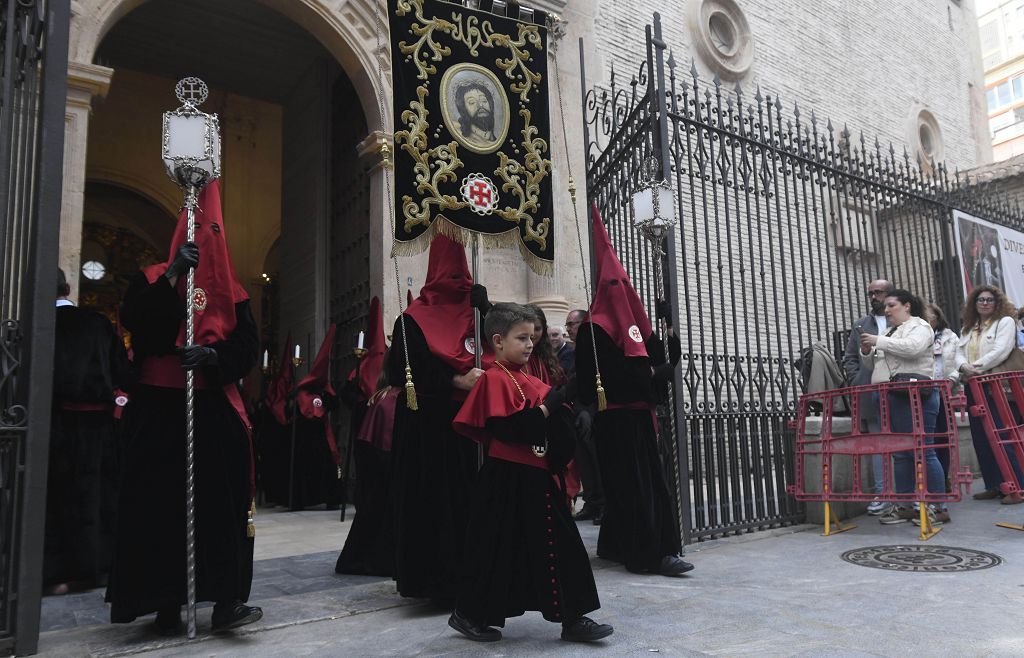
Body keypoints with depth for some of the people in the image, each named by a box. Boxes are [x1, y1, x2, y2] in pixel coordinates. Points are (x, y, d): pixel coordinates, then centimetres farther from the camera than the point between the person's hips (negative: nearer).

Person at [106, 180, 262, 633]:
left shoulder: (230, 291, 13)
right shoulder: (153, 279, 9)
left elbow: (246, 344, 2)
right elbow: (135, 322, -10)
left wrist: (211, 354, -16)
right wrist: (173, 274, -16)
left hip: (215, 410, 1)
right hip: (159, 409, -1)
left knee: (223, 502, -7)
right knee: (160, 502, -2)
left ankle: (227, 599, -4)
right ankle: (165, 603, 7)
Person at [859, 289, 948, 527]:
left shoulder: (920, 327, 3)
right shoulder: (889, 332, 25)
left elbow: (912, 348, -19)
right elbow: (871, 366, 24)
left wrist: (878, 342, -16)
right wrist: (866, 352, 4)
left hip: (914, 396, -8)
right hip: (889, 399, 8)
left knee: (922, 451, -8)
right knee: (899, 453, 8)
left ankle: (938, 507, -4)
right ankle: (904, 506, 12)